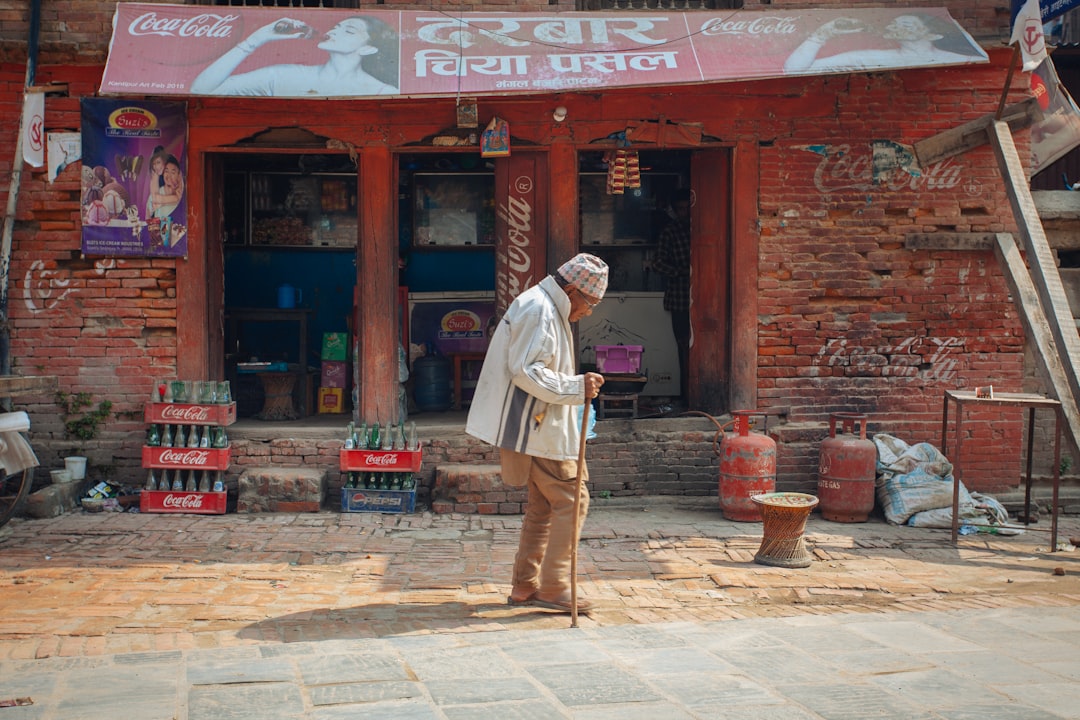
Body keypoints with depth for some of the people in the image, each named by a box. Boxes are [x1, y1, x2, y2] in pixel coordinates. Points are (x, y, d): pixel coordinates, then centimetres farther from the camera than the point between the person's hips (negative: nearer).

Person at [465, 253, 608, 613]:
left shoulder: (547, 310, 18)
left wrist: (576, 387, 18)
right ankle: (554, 589, -1)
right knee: (572, 502, -6)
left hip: (538, 428, 11)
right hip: (539, 431, -11)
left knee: (543, 506, 15)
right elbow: (526, 371, -24)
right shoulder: (539, 309, -16)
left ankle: (525, 586, 21)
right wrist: (576, 387, -23)